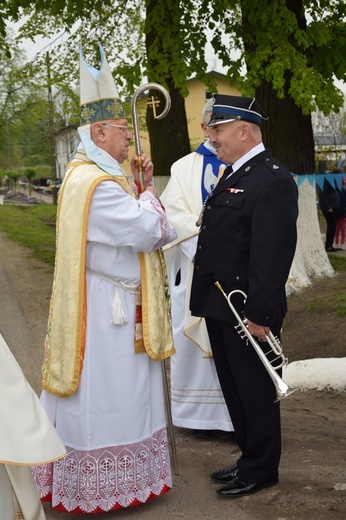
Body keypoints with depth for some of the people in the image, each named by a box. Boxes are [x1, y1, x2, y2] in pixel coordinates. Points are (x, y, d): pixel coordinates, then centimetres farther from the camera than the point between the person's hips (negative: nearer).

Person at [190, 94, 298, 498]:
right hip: (220, 308, 9)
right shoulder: (232, 175, 13)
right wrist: (205, 300, 13)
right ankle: (250, 458, 34)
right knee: (234, 388, 19)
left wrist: (259, 313, -23)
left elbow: (273, 254, -22)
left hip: (247, 311, -9)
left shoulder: (273, 180, -18)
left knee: (254, 391, 6)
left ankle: (260, 470, 21)